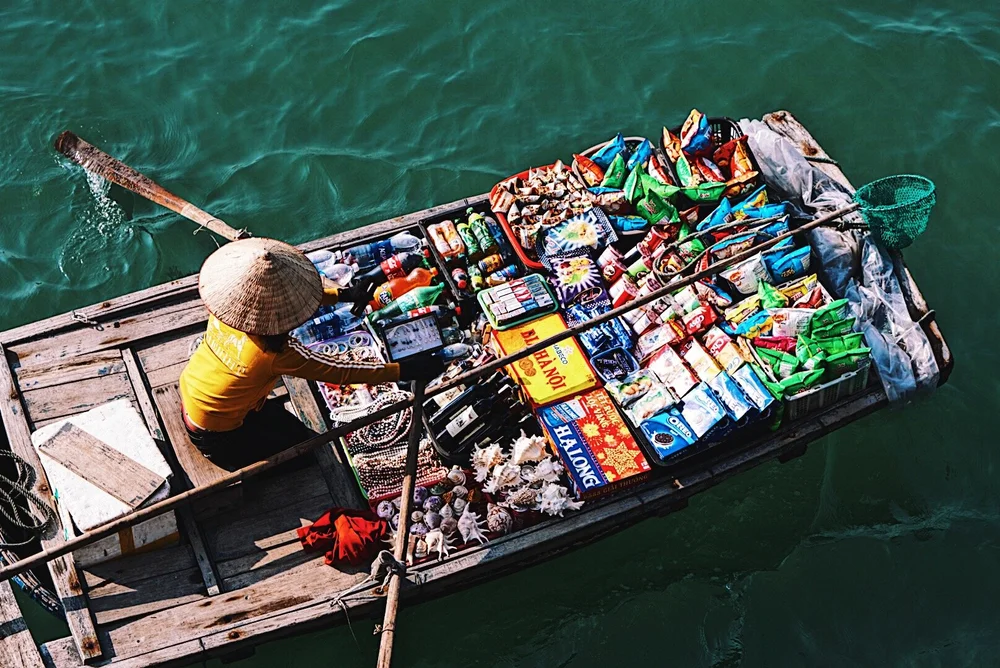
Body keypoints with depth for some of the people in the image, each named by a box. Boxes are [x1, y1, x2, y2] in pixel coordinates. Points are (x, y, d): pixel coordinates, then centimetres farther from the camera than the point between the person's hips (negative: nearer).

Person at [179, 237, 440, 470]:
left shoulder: (227, 303, -19)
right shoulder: (276, 353, -37)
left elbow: (277, 295, -1)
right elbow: (342, 372, -32)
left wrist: (343, 294, -1)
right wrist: (407, 371, -27)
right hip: (215, 435, -6)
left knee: (287, 423, 23)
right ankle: (229, 460, 15)